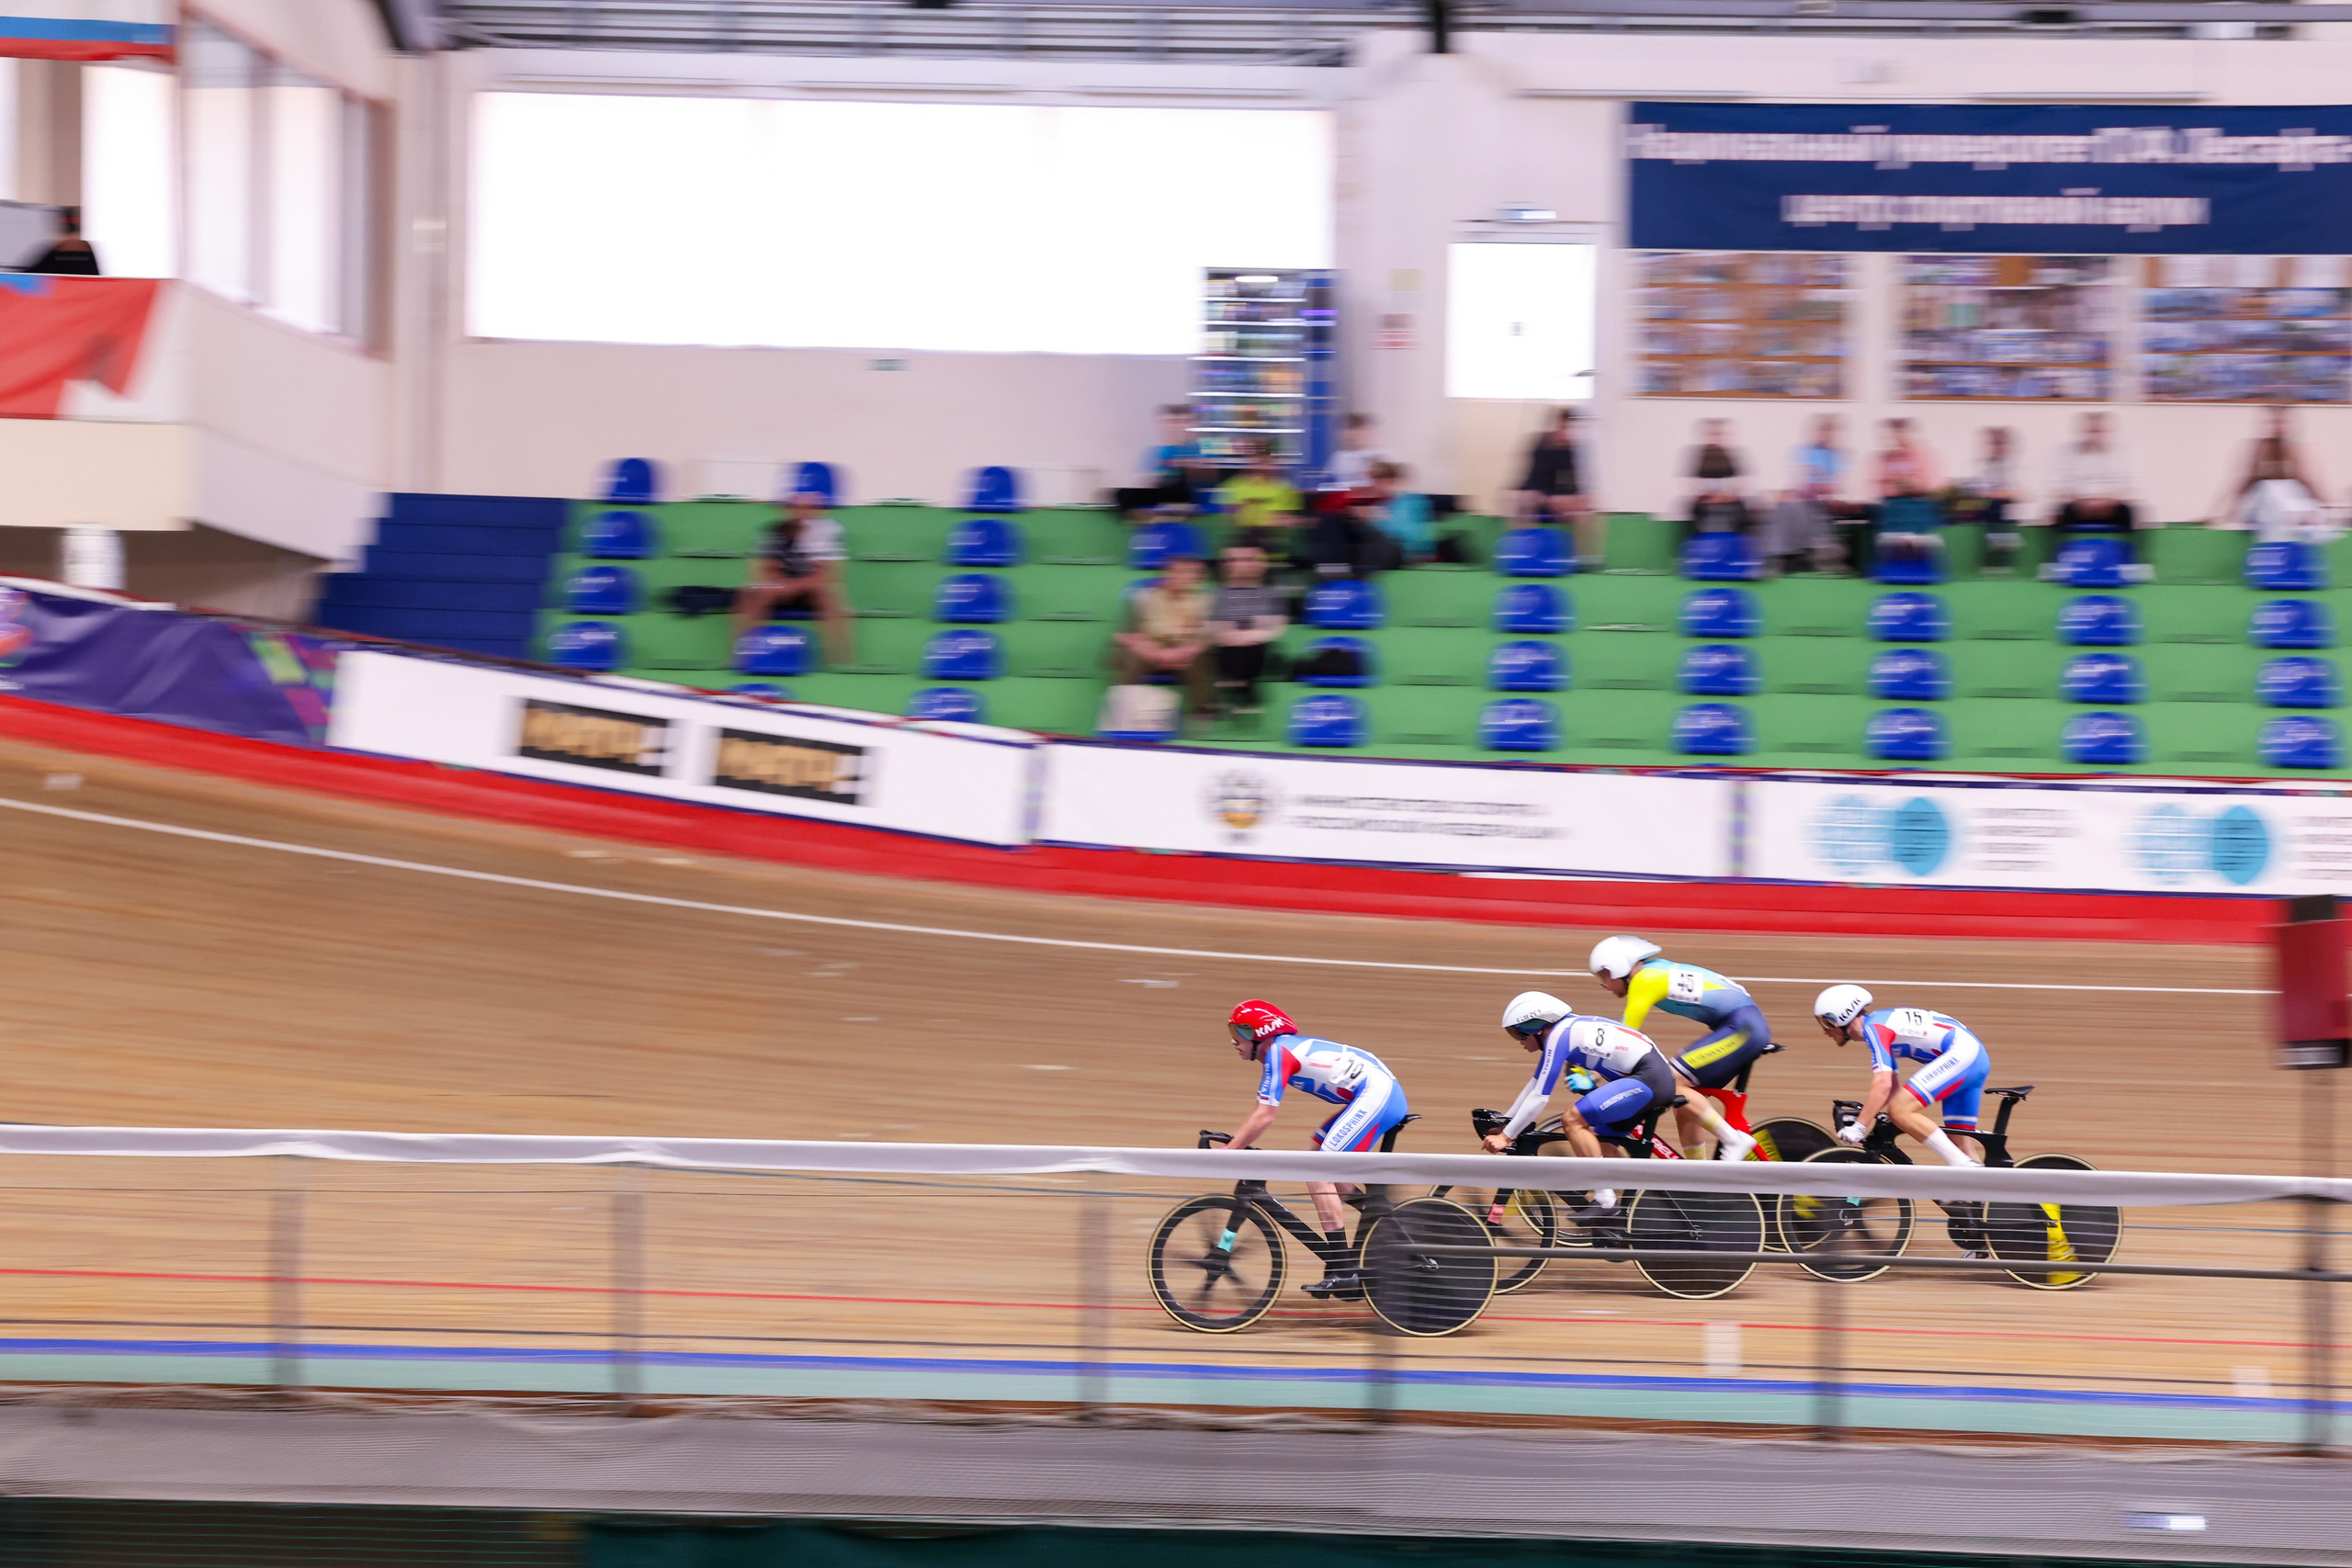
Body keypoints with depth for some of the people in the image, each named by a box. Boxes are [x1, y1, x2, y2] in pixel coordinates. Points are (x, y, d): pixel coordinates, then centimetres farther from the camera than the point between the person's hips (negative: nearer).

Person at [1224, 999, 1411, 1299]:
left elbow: (1264, 1116, -14)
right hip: (1381, 1093, 10)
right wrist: (1232, 1144, 19)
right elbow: (1260, 1110, 25)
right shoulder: (1282, 1049, 19)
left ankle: (1343, 1272, -13)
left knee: (1318, 1175, -11)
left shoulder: (1278, 1053, -10)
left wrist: (1228, 1151, -8)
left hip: (1376, 1096, -10)